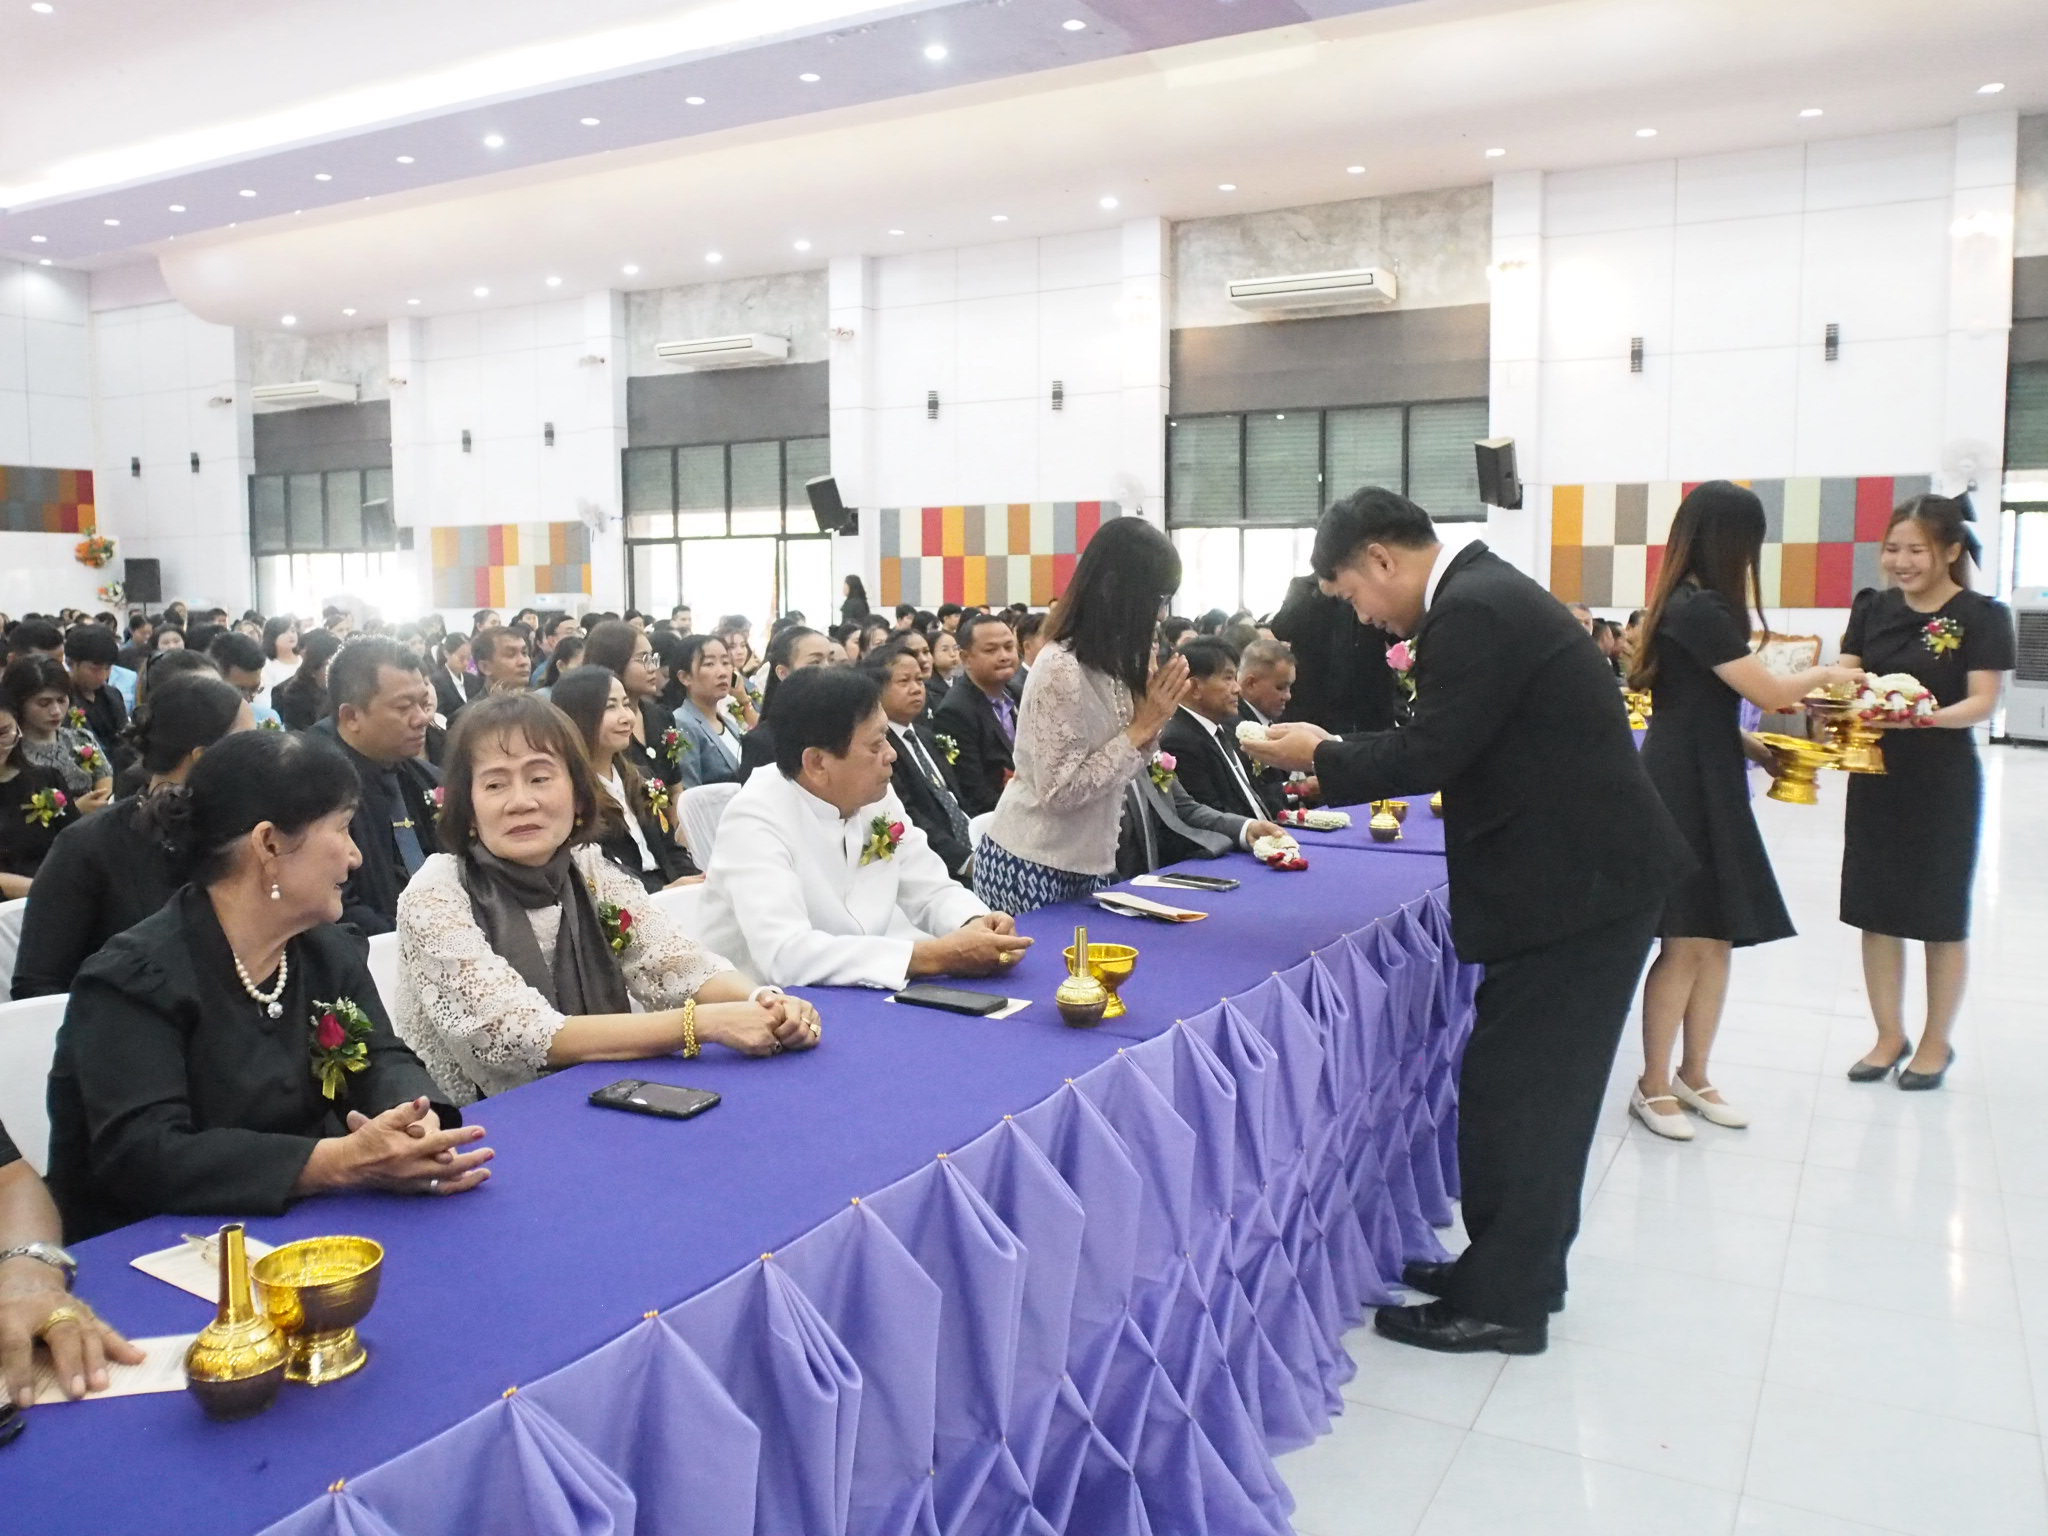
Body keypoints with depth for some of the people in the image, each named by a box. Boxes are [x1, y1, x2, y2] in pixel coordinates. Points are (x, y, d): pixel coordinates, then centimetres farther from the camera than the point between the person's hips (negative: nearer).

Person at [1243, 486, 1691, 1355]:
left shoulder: (1474, 611, -19)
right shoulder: (1485, 591, 13)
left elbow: (1430, 753, -20)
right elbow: (1460, 743, 17)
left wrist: (1320, 756, -6)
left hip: (1578, 883, -10)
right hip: (1585, 870, 10)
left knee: (1514, 1091, -1)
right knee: (1536, 1087, 16)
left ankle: (1504, 1303, 12)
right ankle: (1513, 1273, 28)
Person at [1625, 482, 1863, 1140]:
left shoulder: (1693, 605, 14)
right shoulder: (1698, 609, -16)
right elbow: (1768, 692, -12)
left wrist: (1756, 749, 9)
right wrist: (1825, 674, 5)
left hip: (1709, 787, 10)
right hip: (1684, 791, -10)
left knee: (1717, 940, 12)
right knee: (1686, 944, -3)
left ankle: (1694, 1076, 23)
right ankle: (1653, 1086, 8)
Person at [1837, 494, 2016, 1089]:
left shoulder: (1981, 616, -8)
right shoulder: (1872, 609, 4)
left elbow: (1983, 702, -14)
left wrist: (1930, 717, -34)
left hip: (1944, 781, -4)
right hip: (1874, 776, 4)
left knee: (1940, 915, 8)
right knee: (1875, 909, 9)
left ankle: (1936, 1041, 24)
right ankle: (1890, 1036, 24)